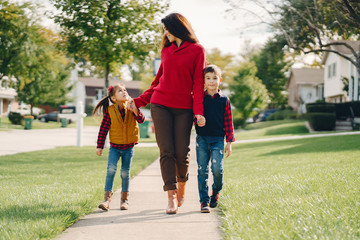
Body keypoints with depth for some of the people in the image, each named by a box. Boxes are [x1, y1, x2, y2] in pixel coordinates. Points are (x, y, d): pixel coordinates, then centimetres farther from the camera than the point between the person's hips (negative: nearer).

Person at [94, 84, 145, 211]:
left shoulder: (131, 107, -4)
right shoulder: (109, 111, -7)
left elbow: (141, 120, -18)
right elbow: (103, 129, -2)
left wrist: (135, 110, -36)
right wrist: (99, 146, -2)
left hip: (128, 147, 1)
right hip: (115, 146, -1)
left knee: (125, 172, 5)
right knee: (111, 169, -15)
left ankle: (124, 199, 18)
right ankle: (107, 198, -14)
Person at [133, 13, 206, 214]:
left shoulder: (197, 50, 1)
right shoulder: (167, 50, 14)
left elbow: (198, 83, -4)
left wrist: (198, 111, -13)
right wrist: (139, 101, 13)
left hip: (184, 108, -3)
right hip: (160, 105, 3)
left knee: (182, 152, -3)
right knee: (166, 152, -5)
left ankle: (182, 186, 27)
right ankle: (172, 197, -4)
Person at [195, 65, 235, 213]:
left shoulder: (224, 100, 5)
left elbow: (228, 122, 7)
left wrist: (229, 142, 5)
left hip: (217, 140, -1)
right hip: (202, 139, 1)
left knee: (217, 169, -12)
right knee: (202, 170, -1)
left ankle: (216, 192, 16)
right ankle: (204, 201, 6)